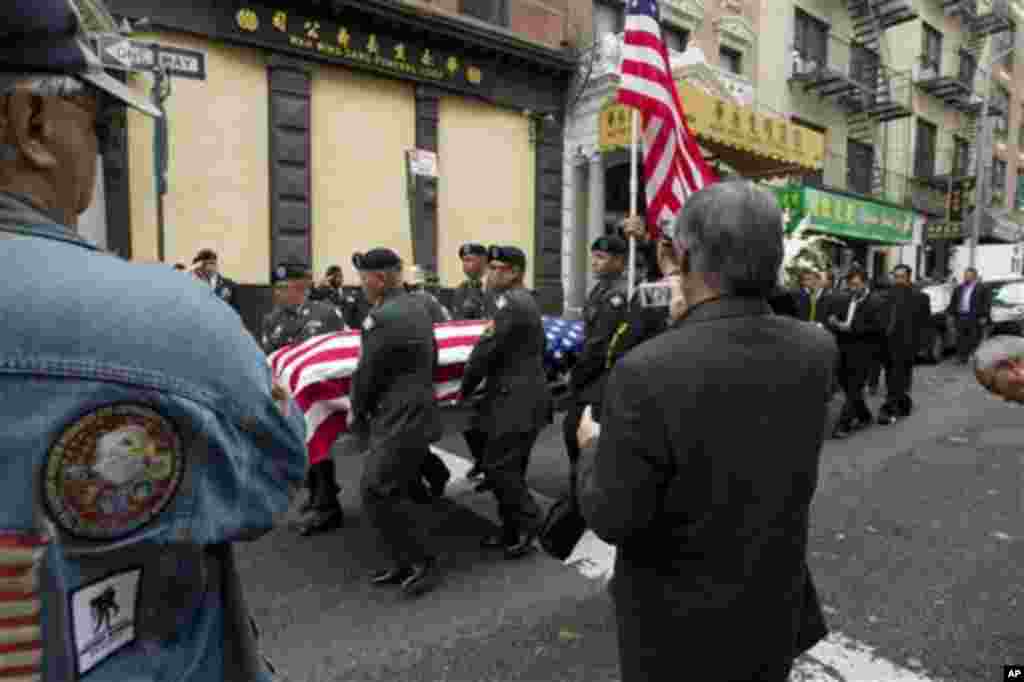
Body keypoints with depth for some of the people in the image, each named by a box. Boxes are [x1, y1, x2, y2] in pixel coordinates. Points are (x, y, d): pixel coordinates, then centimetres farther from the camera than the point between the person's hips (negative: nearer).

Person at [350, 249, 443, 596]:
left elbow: (367, 373, -13)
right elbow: (431, 359, 17)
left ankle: (422, 563, 10)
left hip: (400, 420, -10)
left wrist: (356, 412, 3)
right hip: (416, 412, 10)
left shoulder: (382, 317, -19)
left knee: (376, 493, -2)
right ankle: (406, 562, 27)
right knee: (397, 492, 16)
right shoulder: (417, 305, 11)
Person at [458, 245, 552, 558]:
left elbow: (486, 350, -16)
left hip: (515, 401, -10)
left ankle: (528, 522, 8)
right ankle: (513, 529, 23)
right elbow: (538, 347, 23)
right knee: (510, 467, 14)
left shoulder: (508, 302, -15)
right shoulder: (526, 300, 17)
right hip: (523, 396, 10)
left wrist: (464, 388, -4)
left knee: (497, 466, -5)